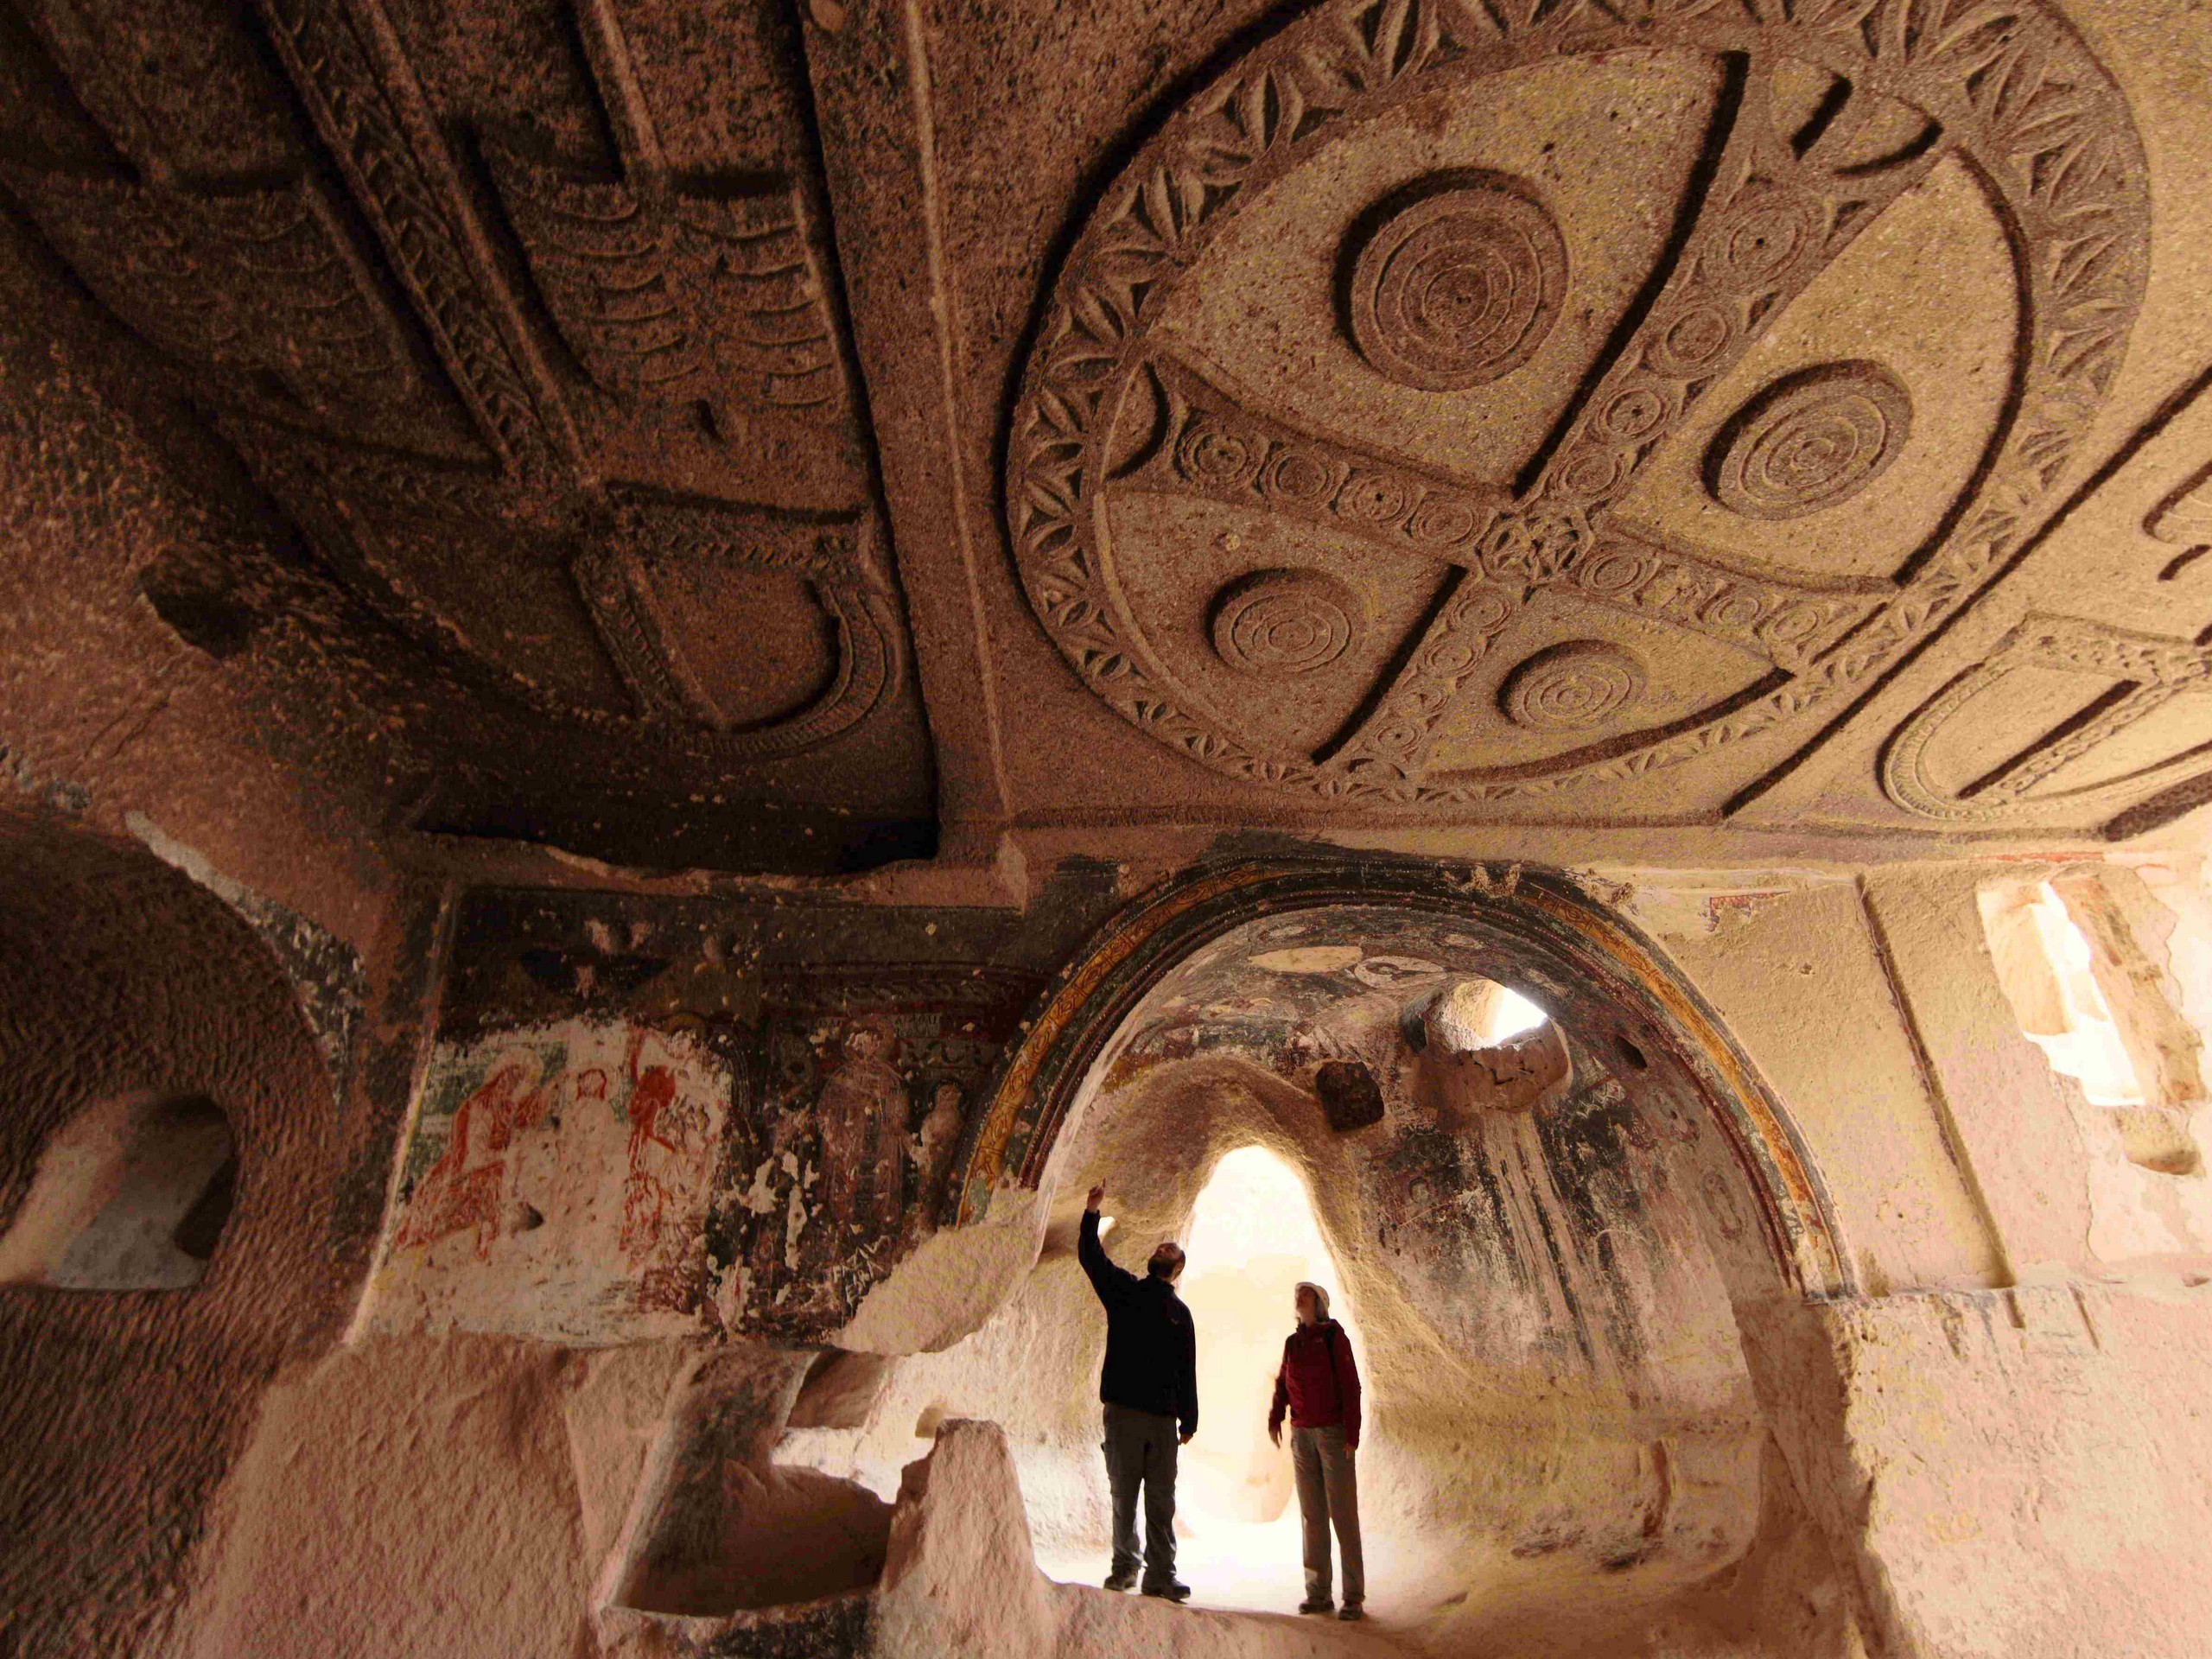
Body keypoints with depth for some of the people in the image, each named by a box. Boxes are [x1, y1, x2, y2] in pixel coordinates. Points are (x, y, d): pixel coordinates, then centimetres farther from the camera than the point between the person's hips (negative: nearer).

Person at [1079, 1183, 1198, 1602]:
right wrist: (1091, 1214, -18)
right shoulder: (1123, 1288, 7)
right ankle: (1125, 1565, 18)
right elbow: (1090, 1257, -6)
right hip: (1123, 1409, -2)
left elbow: (1187, 1370, 14)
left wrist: (1189, 1420, 9)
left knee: (1161, 1499, 4)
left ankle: (1161, 1574, 10)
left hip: (1163, 1417, 2)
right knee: (1124, 1492, 4)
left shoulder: (1180, 1312, 13)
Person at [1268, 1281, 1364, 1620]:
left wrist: (1352, 1434, -15)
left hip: (1334, 1432, -5)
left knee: (1343, 1514, -3)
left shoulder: (1333, 1335, -6)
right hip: (1302, 1434, 5)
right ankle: (1318, 1593, 15)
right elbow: (1283, 1384, 15)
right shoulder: (1292, 1342, 10)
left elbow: (1350, 1385, -10)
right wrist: (1274, 1417, 1)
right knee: (1312, 1515, 8)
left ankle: (1354, 1597, 4)